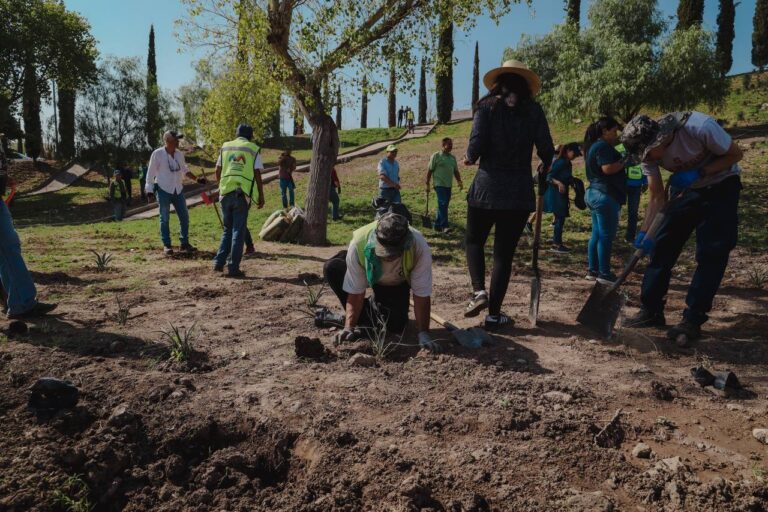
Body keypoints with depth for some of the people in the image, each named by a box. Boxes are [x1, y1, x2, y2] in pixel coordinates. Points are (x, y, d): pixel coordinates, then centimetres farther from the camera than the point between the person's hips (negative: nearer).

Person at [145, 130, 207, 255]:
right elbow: (150, 173, -6)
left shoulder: (179, 154, 6)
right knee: (165, 219, 2)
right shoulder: (157, 154, -9)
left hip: (178, 190, 5)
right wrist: (149, 191, -9)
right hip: (163, 191, -5)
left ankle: (184, 243, 16)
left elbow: (185, 170, 19)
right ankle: (167, 245, 11)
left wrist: (197, 179, 7)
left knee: (184, 217, 5)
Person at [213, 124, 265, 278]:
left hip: (225, 192, 3)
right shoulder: (254, 149, 3)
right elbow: (257, 175, -2)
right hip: (242, 194, -3)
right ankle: (233, 268, 2)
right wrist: (261, 196, 4)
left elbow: (217, 171, 14)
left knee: (227, 230, 16)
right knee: (238, 232, 2)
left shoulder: (225, 147, 13)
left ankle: (219, 262, 10)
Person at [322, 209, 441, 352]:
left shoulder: (420, 248, -39)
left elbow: (421, 295, -31)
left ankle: (376, 304, 14)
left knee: (394, 325, -20)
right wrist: (349, 327, -33)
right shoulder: (359, 244, -37)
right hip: (369, 276, 1)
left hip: (397, 283, 0)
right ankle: (363, 319, -10)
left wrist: (423, 334, -31)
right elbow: (355, 293, -28)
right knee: (331, 268, -27)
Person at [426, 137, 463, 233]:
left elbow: (456, 171, 19)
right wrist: (427, 184, -6)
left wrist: (459, 181, 4)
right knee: (443, 204, -16)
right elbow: (430, 170, -3)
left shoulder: (453, 157, 15)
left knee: (444, 206, 9)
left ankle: (437, 225, 18)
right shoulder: (436, 156, -3)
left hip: (449, 185, 7)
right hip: (439, 184, -7)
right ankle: (444, 226, -19)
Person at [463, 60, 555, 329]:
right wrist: (546, 168, 20)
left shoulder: (487, 107, 0)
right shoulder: (533, 110, 4)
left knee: (474, 241, 19)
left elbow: (477, 144, -11)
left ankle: (478, 291, -3)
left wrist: (470, 158, 10)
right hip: (520, 192, 1)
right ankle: (493, 314, 12)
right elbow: (546, 151, -1)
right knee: (504, 253, 7)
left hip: (486, 186, -1)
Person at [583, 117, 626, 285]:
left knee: (597, 235, 12)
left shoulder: (594, 145, 18)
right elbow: (608, 168, -24)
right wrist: (625, 161, -10)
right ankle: (604, 274, -2)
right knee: (606, 236, -6)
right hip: (605, 195, -10)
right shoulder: (603, 146, -13)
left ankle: (593, 270, 16)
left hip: (595, 193, 11)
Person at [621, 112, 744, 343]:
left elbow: (735, 154, -17)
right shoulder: (648, 151, -17)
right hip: (685, 189, 4)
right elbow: (656, 197, -11)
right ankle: (651, 311, 7)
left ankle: (693, 320, -3)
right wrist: (644, 232, -23)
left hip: (721, 186, -4)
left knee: (711, 254, -9)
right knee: (661, 245, -3)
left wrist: (698, 173, -30)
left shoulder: (699, 127, -33)